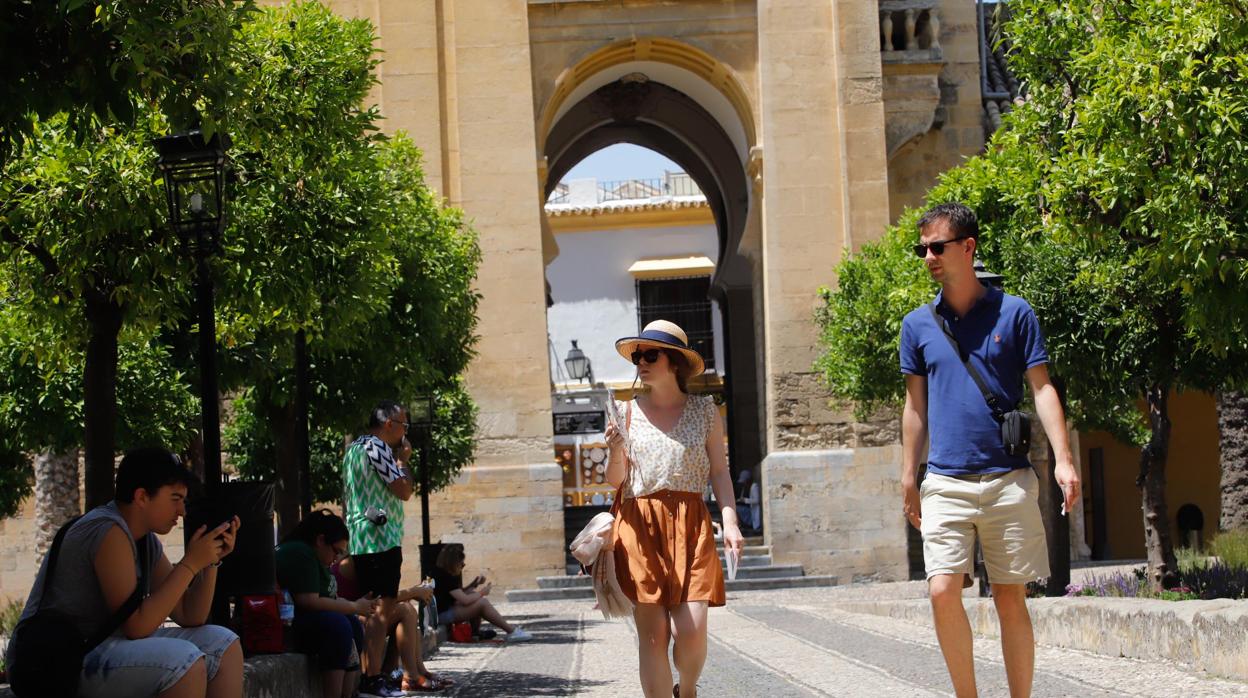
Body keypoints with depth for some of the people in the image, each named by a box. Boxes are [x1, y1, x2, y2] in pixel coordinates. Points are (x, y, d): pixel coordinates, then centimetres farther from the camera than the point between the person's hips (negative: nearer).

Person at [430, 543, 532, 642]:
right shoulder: (445, 577, -21)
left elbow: (459, 594, 18)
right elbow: (465, 600, -23)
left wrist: (473, 585, 4)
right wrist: (481, 593, -6)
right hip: (442, 615, -11)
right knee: (482, 603, -15)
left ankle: (475, 632, 3)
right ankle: (512, 631, -10)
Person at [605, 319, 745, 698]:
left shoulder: (704, 409, 8)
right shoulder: (627, 411, 8)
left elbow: (719, 471, 8)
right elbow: (616, 479, 9)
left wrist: (730, 522, -5)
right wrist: (615, 451, -12)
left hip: (690, 524, -1)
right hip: (640, 524, 1)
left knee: (690, 630, -11)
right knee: (652, 634, -4)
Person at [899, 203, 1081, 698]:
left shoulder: (1015, 313, 2)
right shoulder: (918, 325, 8)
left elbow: (1042, 389, 1)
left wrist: (1063, 460, -10)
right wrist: (909, 479, 12)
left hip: (1010, 480, -1)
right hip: (946, 483, 1)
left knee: (1011, 600, 3)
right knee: (943, 591, -12)